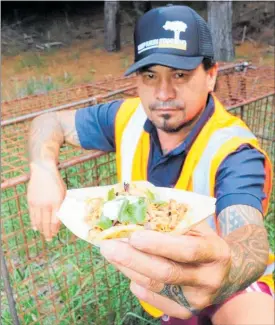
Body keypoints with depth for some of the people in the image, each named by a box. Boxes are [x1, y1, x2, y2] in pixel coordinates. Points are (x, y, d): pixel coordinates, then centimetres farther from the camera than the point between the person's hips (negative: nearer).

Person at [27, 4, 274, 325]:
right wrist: (43, 171, -23)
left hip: (231, 287, -4)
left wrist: (224, 272, -67)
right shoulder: (129, 118, -13)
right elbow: (50, 122, -2)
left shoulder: (235, 152, -28)